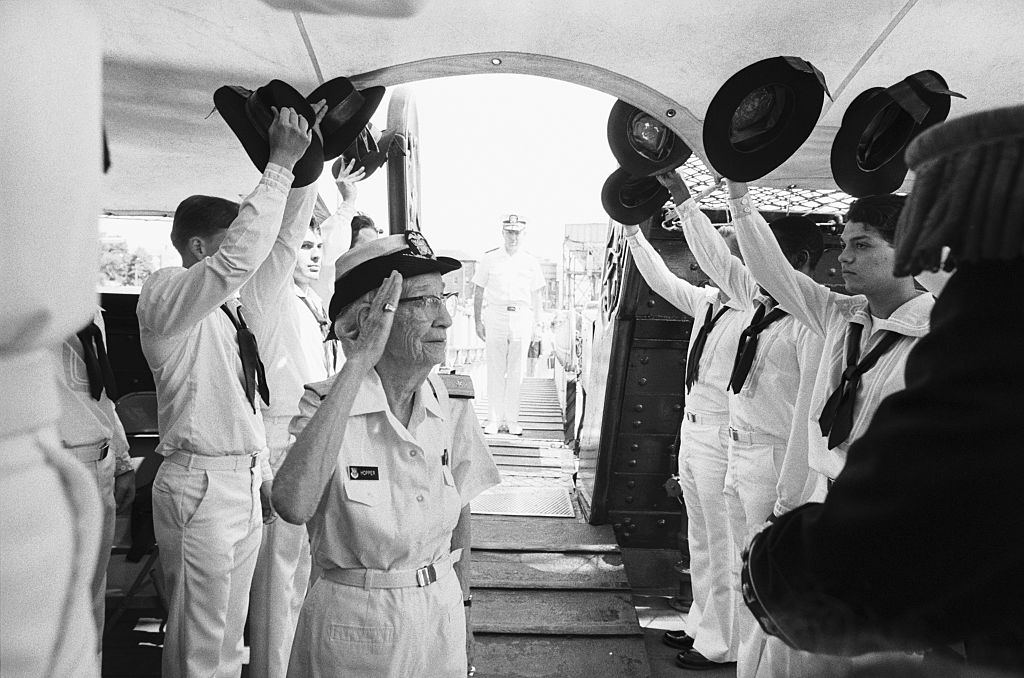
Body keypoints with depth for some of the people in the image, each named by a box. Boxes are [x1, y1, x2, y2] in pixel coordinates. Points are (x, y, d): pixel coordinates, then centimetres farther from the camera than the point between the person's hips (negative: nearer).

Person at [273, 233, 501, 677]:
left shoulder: (452, 406, -8)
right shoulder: (323, 403, -18)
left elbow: (459, 519, 5)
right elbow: (293, 506, -38)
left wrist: (461, 609, 12)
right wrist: (358, 362, -37)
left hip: (440, 619, 3)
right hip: (352, 623, -3)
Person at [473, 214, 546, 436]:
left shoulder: (531, 263, 10)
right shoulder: (489, 259, 7)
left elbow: (535, 297, 12)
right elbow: (479, 292, 8)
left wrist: (535, 325, 6)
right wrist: (478, 321, 1)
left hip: (522, 317, 1)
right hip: (496, 315, -1)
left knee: (516, 371, 3)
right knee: (495, 371, 0)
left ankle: (512, 419, 11)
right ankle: (494, 419, 7)